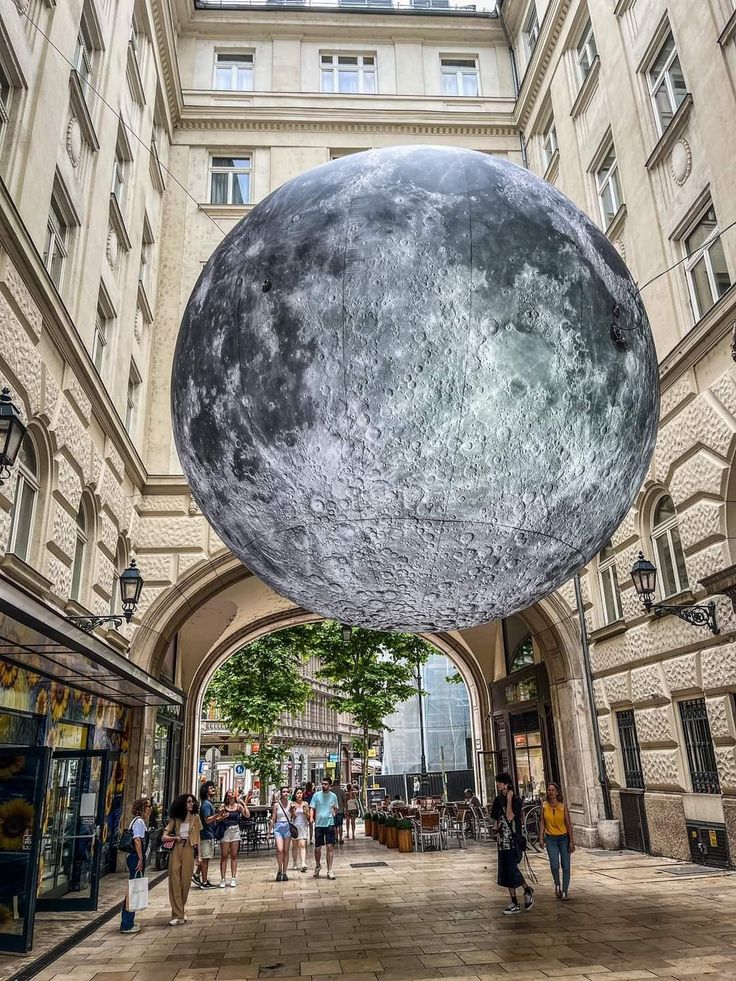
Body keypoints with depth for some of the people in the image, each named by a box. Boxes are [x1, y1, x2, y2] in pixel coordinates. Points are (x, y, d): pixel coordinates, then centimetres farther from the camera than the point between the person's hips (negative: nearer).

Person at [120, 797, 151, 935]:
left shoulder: (140, 821, 16)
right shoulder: (139, 821, -13)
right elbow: (137, 840, -21)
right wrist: (141, 859, -21)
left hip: (134, 858, 10)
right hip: (136, 858, -10)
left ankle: (128, 922, 25)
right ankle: (127, 925, 0)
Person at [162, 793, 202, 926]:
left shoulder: (195, 817, 8)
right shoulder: (175, 818, 8)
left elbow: (198, 837, 8)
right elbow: (164, 836, 5)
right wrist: (174, 838, -13)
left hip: (188, 850, 0)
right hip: (176, 849, 0)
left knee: (185, 881, 3)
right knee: (175, 881, -4)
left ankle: (181, 910, 23)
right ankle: (178, 915, 1)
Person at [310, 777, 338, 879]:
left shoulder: (333, 796, 6)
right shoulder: (316, 795, 2)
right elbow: (312, 808, 3)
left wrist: (334, 812, -6)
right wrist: (311, 818, -14)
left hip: (330, 824, 0)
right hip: (318, 824, 0)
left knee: (330, 846, -6)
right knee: (317, 848, 5)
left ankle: (329, 870, 1)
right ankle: (317, 865, 32)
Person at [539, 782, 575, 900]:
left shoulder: (563, 805, -7)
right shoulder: (544, 805, -2)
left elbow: (568, 824, -5)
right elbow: (542, 822, 3)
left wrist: (571, 841, -7)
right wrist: (541, 838, -3)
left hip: (564, 838, 0)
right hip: (550, 838, 0)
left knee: (566, 867, 1)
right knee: (554, 865, -11)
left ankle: (564, 891, 17)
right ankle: (557, 885, 17)